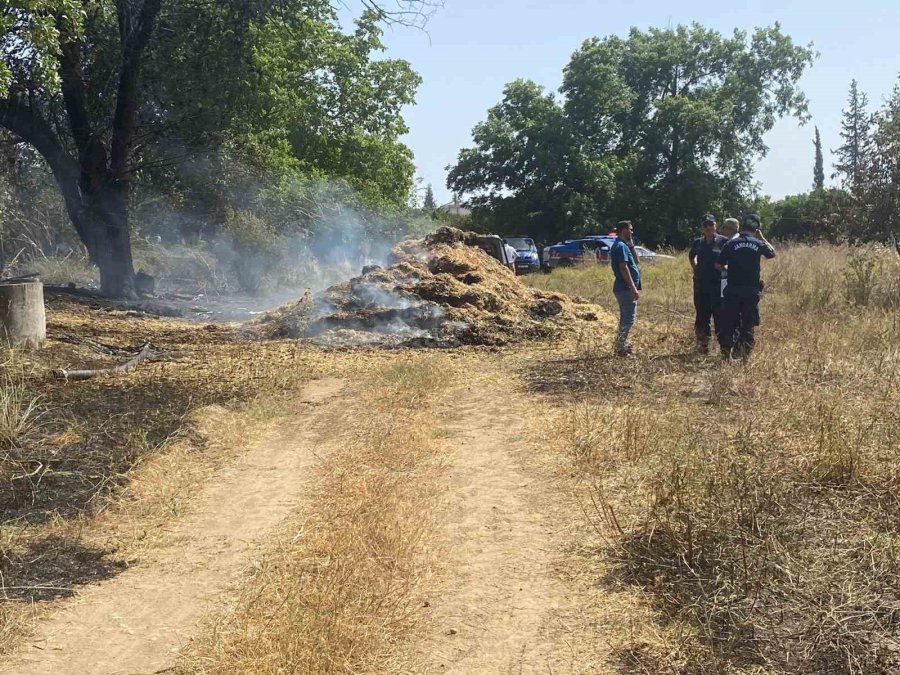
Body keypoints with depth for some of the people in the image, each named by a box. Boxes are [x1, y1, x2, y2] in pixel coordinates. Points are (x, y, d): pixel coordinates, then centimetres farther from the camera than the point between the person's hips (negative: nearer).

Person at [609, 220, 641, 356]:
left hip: (623, 288, 11)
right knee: (629, 319, -9)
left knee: (625, 319, 16)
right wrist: (633, 288, -24)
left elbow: (634, 262, 27)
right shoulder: (621, 246, -15)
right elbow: (624, 268, -23)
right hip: (626, 288, -11)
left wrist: (630, 245, 19)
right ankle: (620, 348, -7)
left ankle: (622, 345, 22)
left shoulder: (619, 245, 18)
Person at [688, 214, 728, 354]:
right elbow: (691, 256, 28)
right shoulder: (698, 243, 9)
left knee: (720, 316, -3)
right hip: (700, 284, 5)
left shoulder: (724, 241, -6)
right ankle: (702, 345, 19)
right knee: (701, 316, 10)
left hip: (718, 284, -5)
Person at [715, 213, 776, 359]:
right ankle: (745, 354, 9)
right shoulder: (758, 244, -1)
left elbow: (718, 265, -1)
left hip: (732, 290, -1)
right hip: (752, 290, 1)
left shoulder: (731, 243, -4)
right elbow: (773, 253, 19)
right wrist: (762, 238, 21)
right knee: (748, 323, 9)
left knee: (728, 322, 8)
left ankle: (726, 353, 9)